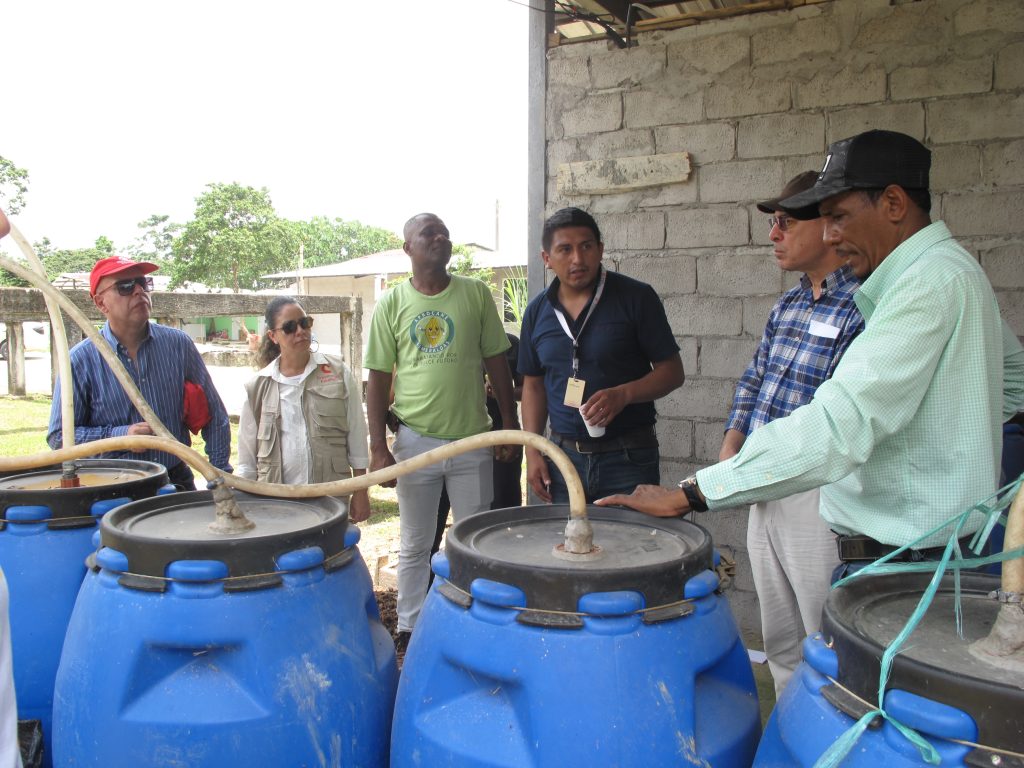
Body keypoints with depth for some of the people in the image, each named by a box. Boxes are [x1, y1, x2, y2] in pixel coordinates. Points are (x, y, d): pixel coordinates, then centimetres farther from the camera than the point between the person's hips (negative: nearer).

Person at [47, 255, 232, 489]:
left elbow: (214, 416, 5)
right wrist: (120, 436, -16)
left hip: (177, 480, 1)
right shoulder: (81, 361, -6)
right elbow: (59, 436, -3)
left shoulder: (178, 344, 0)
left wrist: (220, 476, 1)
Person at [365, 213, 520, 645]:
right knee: (415, 546, 12)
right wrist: (378, 449, -4)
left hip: (473, 439, 1)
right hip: (416, 442, -1)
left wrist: (511, 427, 5)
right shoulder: (391, 304, 0)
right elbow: (379, 380, 0)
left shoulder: (476, 294, 2)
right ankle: (409, 630, 27)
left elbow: (497, 363, 7)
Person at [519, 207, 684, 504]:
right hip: (564, 455, 3)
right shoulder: (537, 311, 6)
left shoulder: (636, 297, -6)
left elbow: (672, 371, -4)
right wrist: (532, 452, 5)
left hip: (628, 457, -3)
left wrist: (623, 394, -21)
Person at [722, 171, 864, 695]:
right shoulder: (788, 305, 11)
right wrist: (731, 448, 4)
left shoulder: (863, 306, -17)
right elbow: (752, 381, 18)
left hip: (816, 496, -8)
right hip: (765, 490, 8)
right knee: (780, 644, 20)